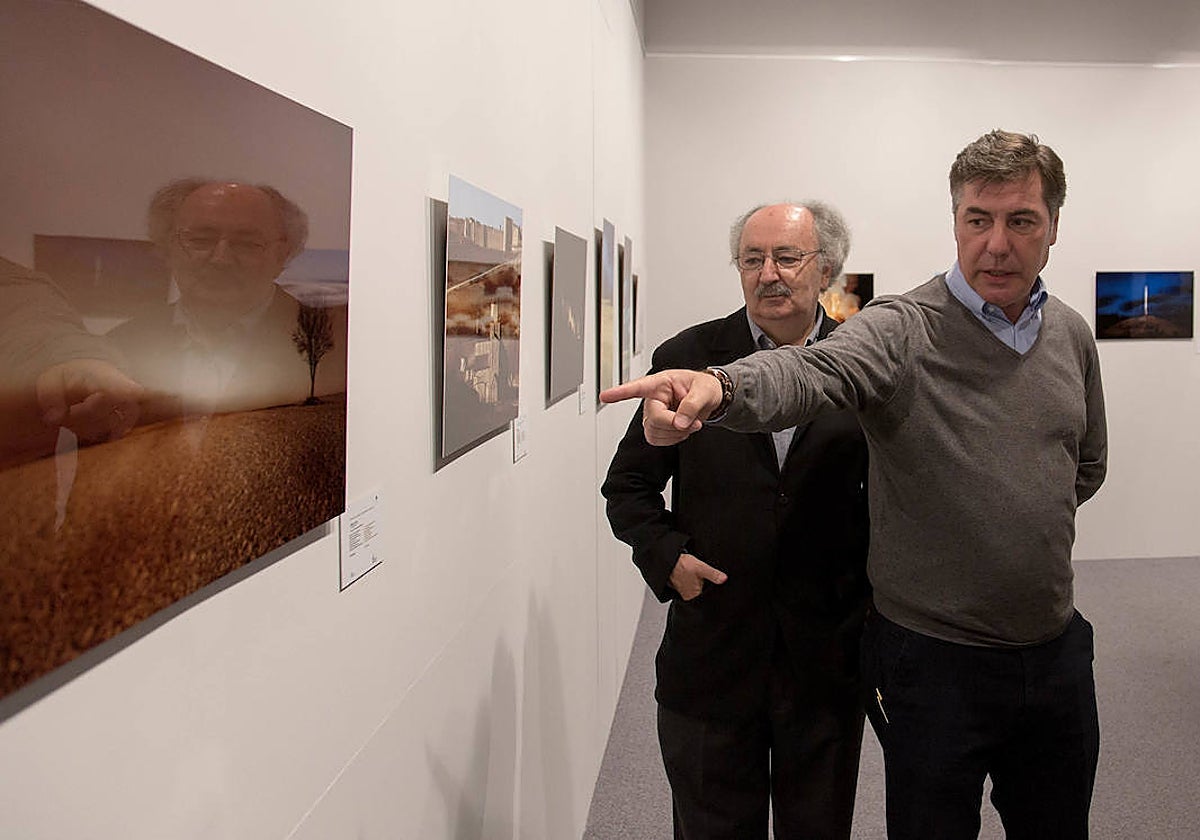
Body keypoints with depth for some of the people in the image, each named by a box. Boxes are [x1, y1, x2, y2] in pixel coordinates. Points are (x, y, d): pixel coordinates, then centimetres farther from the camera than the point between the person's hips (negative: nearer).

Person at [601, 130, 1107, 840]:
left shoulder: (1072, 335, 4)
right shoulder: (902, 330, -15)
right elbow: (811, 373, -37)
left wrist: (1022, 522, 6)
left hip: (1057, 651, 6)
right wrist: (719, 387, -57)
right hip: (933, 660, -5)